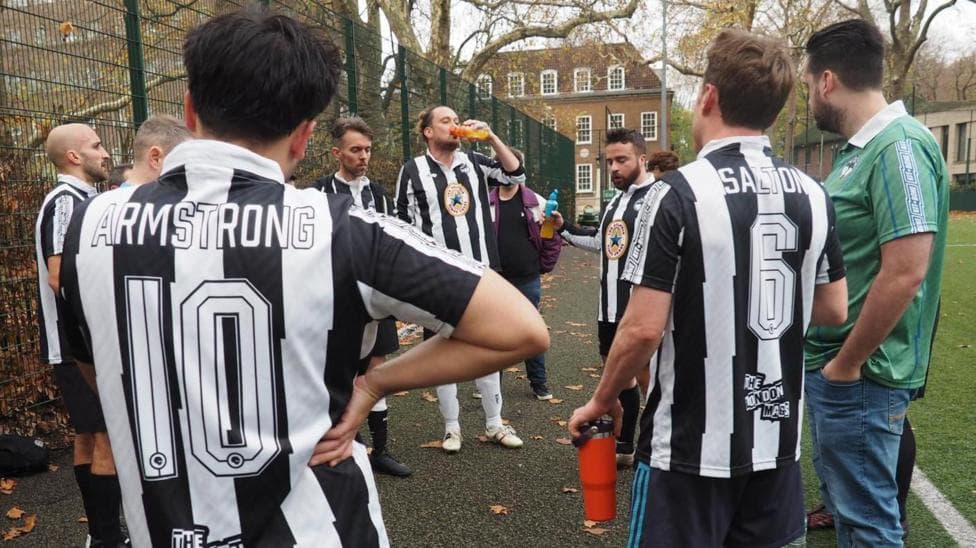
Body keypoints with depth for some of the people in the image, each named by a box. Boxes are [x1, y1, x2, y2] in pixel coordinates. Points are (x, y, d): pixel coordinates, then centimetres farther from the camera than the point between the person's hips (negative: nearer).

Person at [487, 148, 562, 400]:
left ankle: (539, 382, 21)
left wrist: (544, 267, 0)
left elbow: (551, 238, 3)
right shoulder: (486, 203, 0)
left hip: (528, 281, 0)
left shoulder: (536, 202, 0)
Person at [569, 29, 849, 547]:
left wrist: (602, 400, -3)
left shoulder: (679, 193, -17)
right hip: (777, 439, 6)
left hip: (692, 445, -5)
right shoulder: (813, 195, 0)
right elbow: (833, 310, 9)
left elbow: (644, 328, -19)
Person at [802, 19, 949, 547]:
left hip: (858, 376, -9)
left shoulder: (899, 147, -19)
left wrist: (846, 364, -18)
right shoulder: (860, 149, 10)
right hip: (830, 365, 9)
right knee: (842, 500, 23)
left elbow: (906, 272, -26)